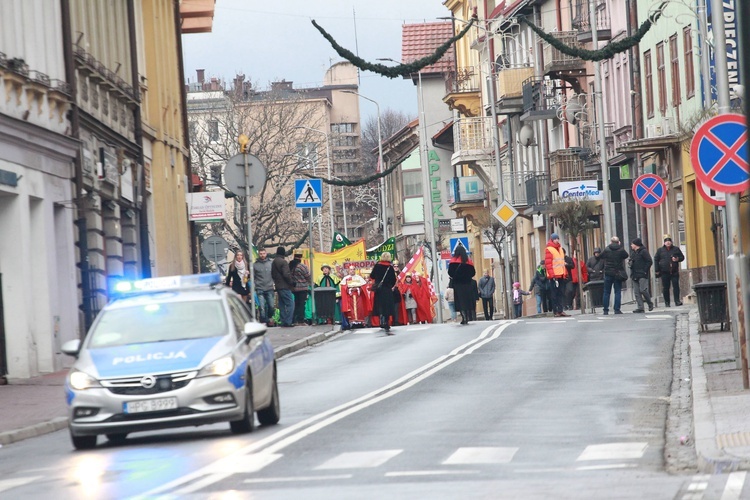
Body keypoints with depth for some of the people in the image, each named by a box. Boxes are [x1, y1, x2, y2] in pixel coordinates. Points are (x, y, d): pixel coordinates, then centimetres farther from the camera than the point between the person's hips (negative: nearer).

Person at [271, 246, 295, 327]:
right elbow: (286, 274, -20)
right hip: (285, 286, -9)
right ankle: (288, 321, -15)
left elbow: (272, 275, 20)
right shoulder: (283, 262, -13)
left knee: (282, 304, 13)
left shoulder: (273, 262, 13)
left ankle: (283, 322, 13)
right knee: (290, 303, -8)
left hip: (278, 286, 9)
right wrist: (291, 282, -8)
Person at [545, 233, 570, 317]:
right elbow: (548, 263, -12)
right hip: (554, 276, -8)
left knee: (561, 293, 7)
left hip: (561, 275, 8)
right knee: (554, 294, -5)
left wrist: (565, 273, 15)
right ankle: (556, 312, -4)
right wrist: (552, 275, -18)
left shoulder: (560, 249, 18)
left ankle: (560, 310, 9)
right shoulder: (549, 250, -6)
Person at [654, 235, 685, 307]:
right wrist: (657, 270, 0)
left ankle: (677, 301, -5)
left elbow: (682, 257, 15)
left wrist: (677, 259, -8)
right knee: (665, 288, 2)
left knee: (676, 286, -6)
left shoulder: (676, 249, 10)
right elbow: (656, 260, 8)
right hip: (664, 272, 0)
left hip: (674, 271, 0)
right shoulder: (660, 250, 8)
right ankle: (667, 302, 7)